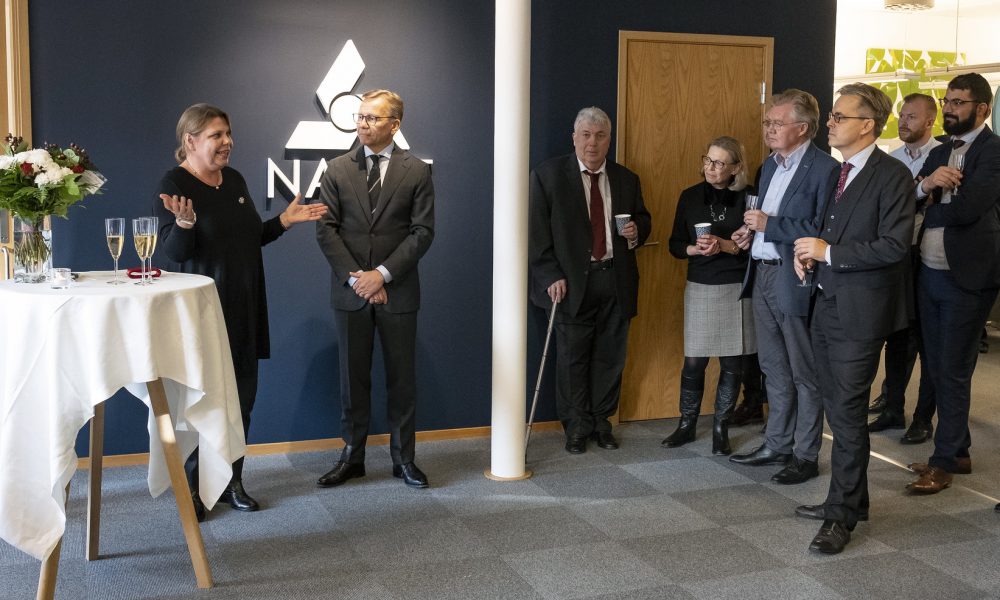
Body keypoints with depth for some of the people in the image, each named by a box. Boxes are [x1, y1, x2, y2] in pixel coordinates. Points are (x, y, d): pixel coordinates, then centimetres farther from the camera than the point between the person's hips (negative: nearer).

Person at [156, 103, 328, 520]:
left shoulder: (234, 180, 9)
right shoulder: (174, 185, -10)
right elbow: (174, 253, -15)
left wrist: (284, 220, 5)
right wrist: (184, 223, -34)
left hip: (243, 308, 6)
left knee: (242, 396, 10)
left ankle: (231, 481, 22)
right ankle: (191, 488, 15)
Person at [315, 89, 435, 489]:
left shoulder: (417, 171, 1)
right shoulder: (337, 170, 5)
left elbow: (422, 231, -5)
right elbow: (326, 229, 0)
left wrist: (382, 274, -13)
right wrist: (354, 277, -11)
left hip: (398, 291, -1)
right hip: (350, 291, 1)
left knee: (402, 377, 6)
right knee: (353, 377, 8)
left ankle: (404, 458, 18)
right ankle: (352, 457, 19)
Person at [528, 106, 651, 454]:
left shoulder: (626, 179, 10)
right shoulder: (549, 175, -3)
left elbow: (643, 219, 22)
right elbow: (537, 230, -6)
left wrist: (636, 231, -2)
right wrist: (551, 276, -14)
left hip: (615, 282, 4)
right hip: (571, 282, -3)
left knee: (610, 357, 9)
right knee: (572, 358, 3)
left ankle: (601, 421, 24)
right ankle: (576, 427, 16)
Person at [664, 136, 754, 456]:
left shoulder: (747, 198, -3)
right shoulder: (690, 196, 4)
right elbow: (675, 244, 6)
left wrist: (726, 246, -19)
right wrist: (695, 249, -13)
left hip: (736, 289, -1)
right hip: (700, 288, 1)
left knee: (732, 363, 5)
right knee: (693, 362, 1)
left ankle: (721, 429, 19)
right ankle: (686, 425, 19)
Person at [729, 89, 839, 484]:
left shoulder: (824, 169, -14)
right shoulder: (770, 165, 14)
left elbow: (821, 231, -21)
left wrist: (769, 225, -21)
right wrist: (752, 232, 5)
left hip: (795, 282, -8)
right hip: (762, 275, 9)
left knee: (805, 375, 4)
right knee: (774, 370, 17)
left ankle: (806, 456, 15)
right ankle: (777, 445, 29)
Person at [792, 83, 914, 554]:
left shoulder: (892, 175, -12)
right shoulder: (834, 173, 13)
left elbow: (894, 245, -20)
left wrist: (829, 252, -18)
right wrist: (810, 252, 3)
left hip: (860, 312, -8)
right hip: (827, 305, 8)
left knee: (847, 414, -3)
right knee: (838, 410, 15)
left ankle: (842, 515, 7)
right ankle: (850, 499, 29)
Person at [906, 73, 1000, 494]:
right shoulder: (939, 153, 15)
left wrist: (931, 200, -5)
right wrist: (925, 185, -17)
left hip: (966, 276, -8)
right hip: (930, 273, 8)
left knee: (953, 372, -1)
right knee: (938, 369, 14)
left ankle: (943, 462, 10)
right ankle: (958, 451, 27)